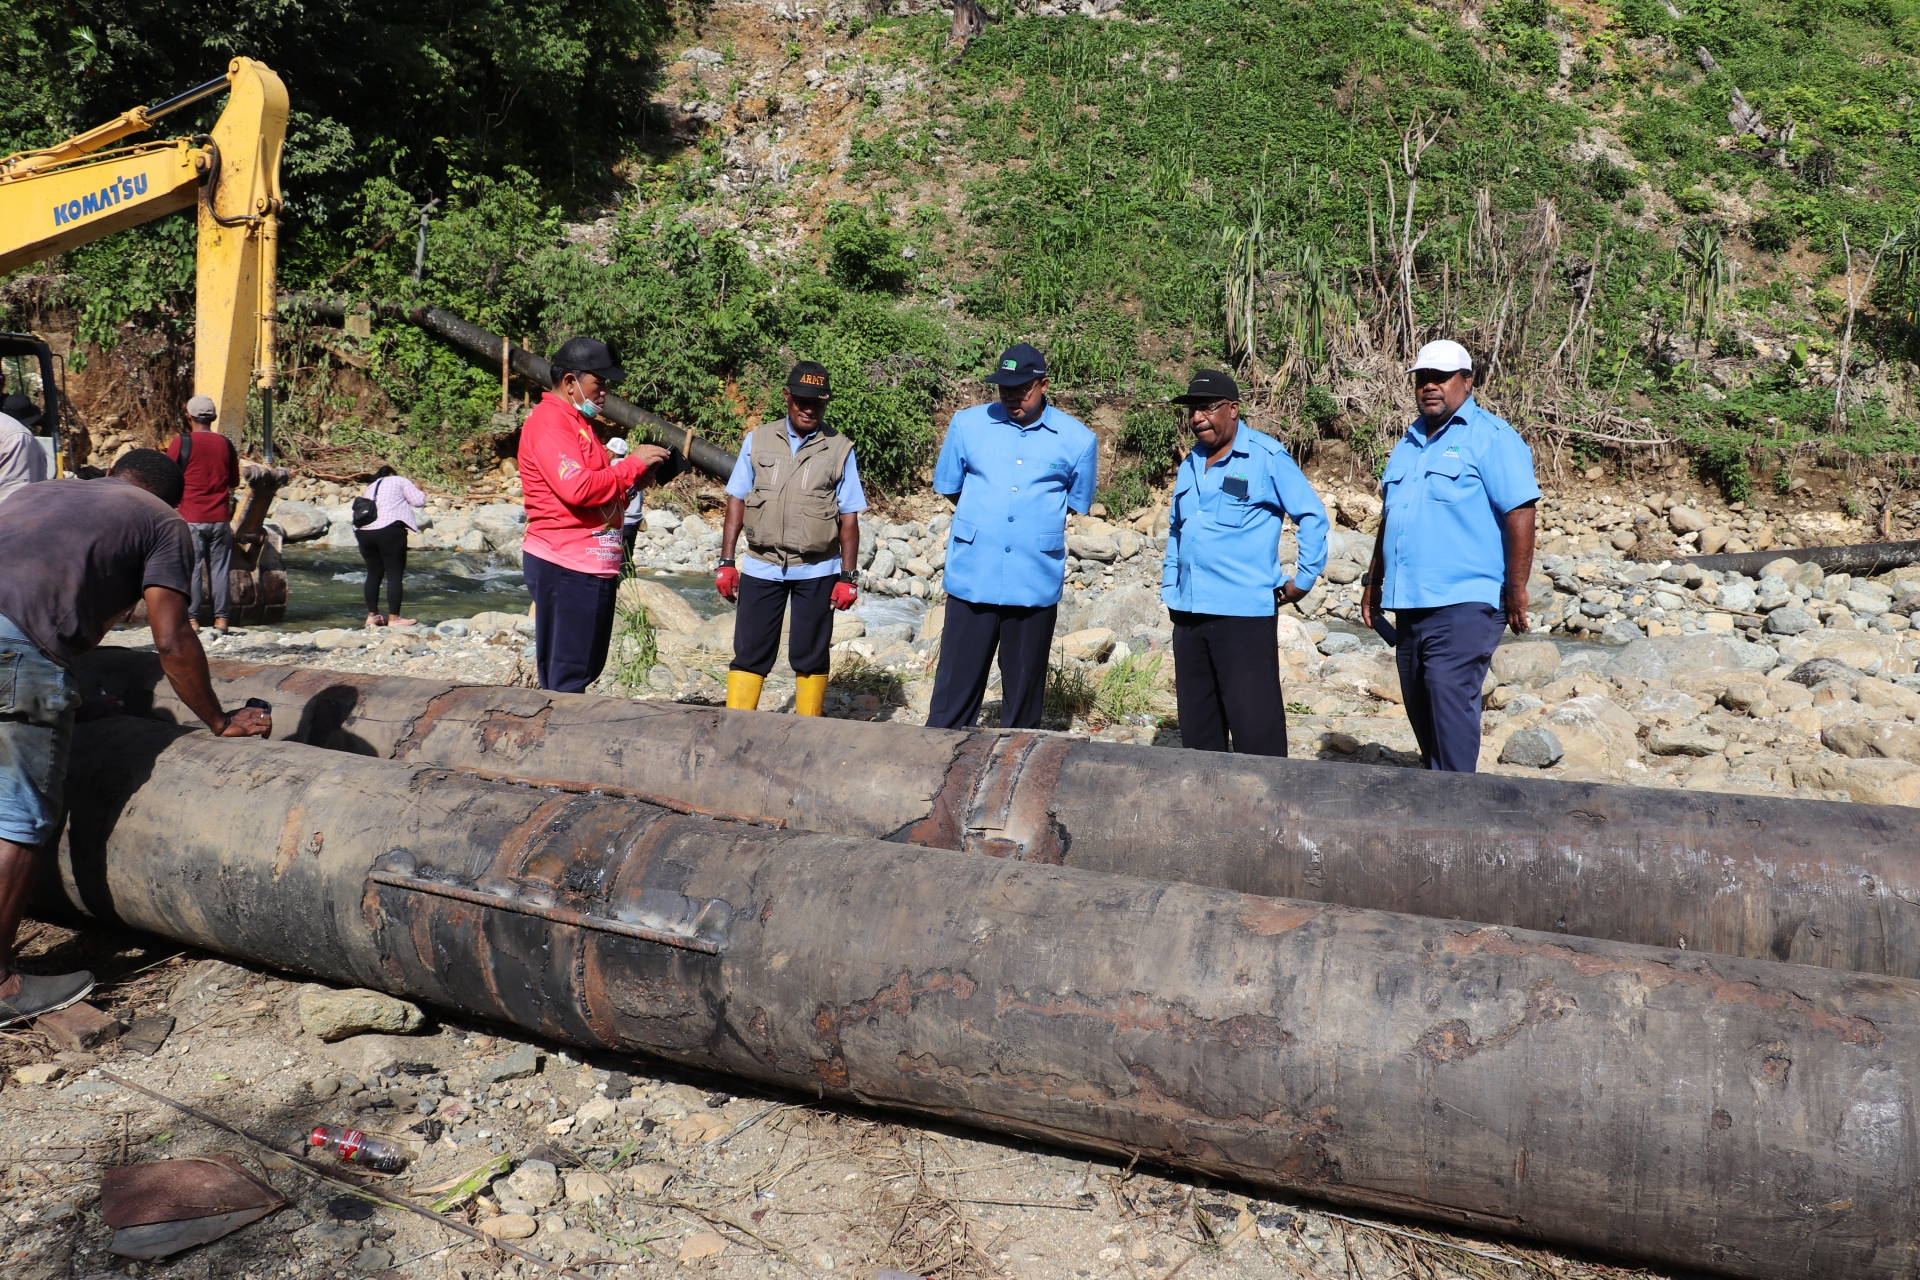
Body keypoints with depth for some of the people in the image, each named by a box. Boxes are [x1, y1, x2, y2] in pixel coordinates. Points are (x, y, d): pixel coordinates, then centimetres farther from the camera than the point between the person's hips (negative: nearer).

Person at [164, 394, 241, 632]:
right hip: (220, 518, 3)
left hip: (191, 517, -3)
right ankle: (221, 618, 5)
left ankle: (191, 618, 2)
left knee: (191, 568, 2)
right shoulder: (225, 444, 5)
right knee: (219, 568, 5)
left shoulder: (180, 442, -6)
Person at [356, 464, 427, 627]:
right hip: (389, 530, -6)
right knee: (395, 574, -4)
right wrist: (417, 489, 24)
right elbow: (419, 501, 5)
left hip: (364, 532, 7)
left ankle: (372, 615, 21)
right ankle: (394, 618, -6)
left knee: (374, 573, 16)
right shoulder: (400, 481, 13)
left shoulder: (369, 488, 30)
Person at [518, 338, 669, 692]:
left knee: (587, 667, 13)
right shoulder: (548, 421, -11)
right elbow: (578, 488, -24)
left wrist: (636, 474, 6)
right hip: (566, 567, -10)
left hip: (592, 566, 10)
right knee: (568, 676, -7)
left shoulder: (578, 422, 22)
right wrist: (632, 464, -14)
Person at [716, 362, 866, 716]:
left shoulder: (840, 449, -1)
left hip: (817, 572, -1)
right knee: (749, 654, 3)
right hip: (761, 567, 1)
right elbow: (736, 501, 5)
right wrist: (726, 561, -1)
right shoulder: (758, 440, 3)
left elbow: (849, 518, 0)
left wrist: (847, 577, -3)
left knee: (810, 657, 8)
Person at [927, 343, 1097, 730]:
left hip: (1036, 585, 0)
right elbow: (948, 488, 15)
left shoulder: (1077, 440, 1)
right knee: (956, 688, 2)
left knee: (1024, 692, 10)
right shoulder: (967, 424, 4)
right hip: (971, 579, 0)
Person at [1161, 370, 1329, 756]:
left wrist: (1304, 578, -4)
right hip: (1189, 613, 7)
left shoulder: (1267, 457, -5)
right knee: (1196, 724, 13)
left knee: (1254, 726, -6)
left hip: (1244, 612, -7)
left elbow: (1311, 516, -4)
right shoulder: (1190, 464, 15)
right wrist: (1169, 585, 19)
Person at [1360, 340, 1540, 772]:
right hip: (1410, 603, 8)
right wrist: (1374, 583, 21)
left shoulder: (1491, 439, -4)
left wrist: (1516, 590, -16)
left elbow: (1520, 514, -11)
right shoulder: (1408, 444, 19)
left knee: (1449, 695, -15)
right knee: (1420, 706, 11)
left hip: (1464, 603, -8)